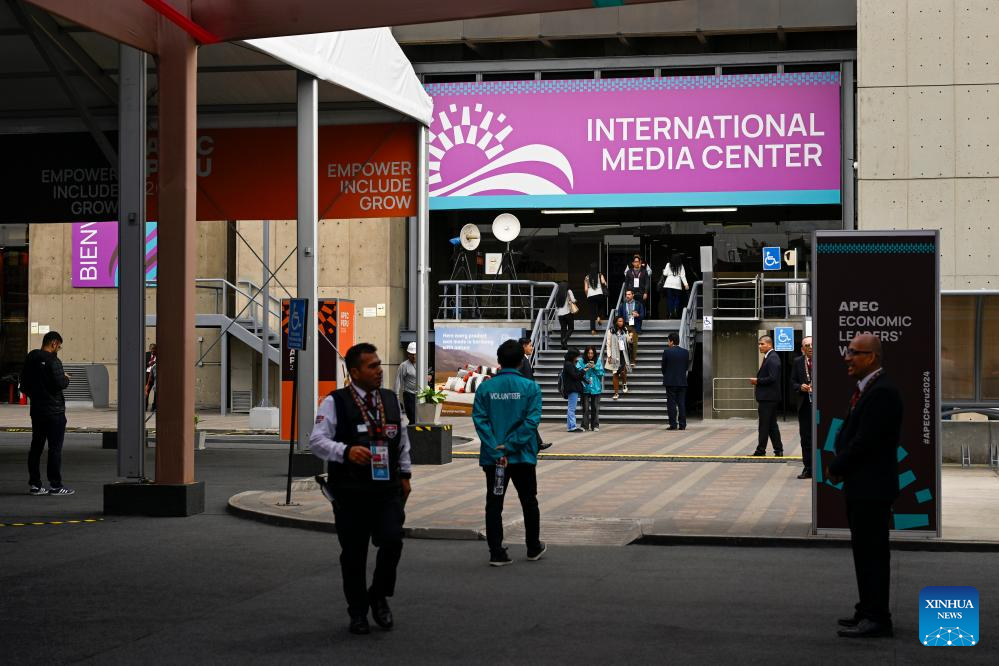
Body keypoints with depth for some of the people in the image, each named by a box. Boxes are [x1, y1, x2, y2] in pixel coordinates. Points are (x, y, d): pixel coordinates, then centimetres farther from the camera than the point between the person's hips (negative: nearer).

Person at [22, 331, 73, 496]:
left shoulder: (30, 359, 10)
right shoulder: (52, 360, -15)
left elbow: (24, 385, 16)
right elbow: (60, 383, -21)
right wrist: (66, 378, -2)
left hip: (36, 410, 8)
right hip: (54, 410, -8)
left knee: (36, 447, 11)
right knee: (55, 448, -3)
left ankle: (34, 484, 13)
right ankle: (55, 485, -2)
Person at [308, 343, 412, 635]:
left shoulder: (391, 400, 12)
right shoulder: (335, 403, -5)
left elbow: (403, 441, 22)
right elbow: (317, 441, -14)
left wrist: (404, 473, 17)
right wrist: (346, 451, -29)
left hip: (387, 490, 3)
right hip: (350, 493, -3)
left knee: (392, 541, -12)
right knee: (353, 553, 5)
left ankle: (379, 596, 13)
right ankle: (357, 613, 21)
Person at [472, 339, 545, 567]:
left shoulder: (485, 388, -2)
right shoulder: (530, 387, -7)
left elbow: (480, 420, -10)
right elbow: (532, 421, -14)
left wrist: (496, 449, -14)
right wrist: (511, 445, -13)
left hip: (492, 457, 1)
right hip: (523, 456, -1)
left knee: (494, 504, 6)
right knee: (529, 502, 16)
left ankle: (497, 553, 4)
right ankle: (534, 548, 28)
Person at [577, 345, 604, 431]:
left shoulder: (598, 361, 4)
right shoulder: (581, 361, -1)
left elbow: (601, 372, 2)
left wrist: (595, 367, -13)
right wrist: (585, 368, -20)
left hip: (596, 388, 1)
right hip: (585, 388, -1)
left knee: (595, 408, 5)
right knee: (585, 408, -3)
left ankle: (595, 426, 13)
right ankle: (585, 426, 4)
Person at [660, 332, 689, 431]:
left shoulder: (667, 352, -9)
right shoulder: (685, 352, 2)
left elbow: (663, 367, -2)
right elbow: (687, 366, 8)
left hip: (670, 382, -4)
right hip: (682, 381, 4)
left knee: (671, 404, 0)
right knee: (682, 403, 7)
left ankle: (673, 424, -3)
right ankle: (682, 425, 5)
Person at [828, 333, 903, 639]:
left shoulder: (882, 393, -18)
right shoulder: (865, 390, 14)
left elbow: (864, 441, -22)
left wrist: (836, 468, -9)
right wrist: (839, 465, 3)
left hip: (872, 487, -10)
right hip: (860, 487, 10)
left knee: (873, 552, -6)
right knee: (864, 550, 16)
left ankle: (877, 619, -2)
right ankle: (869, 611, 26)